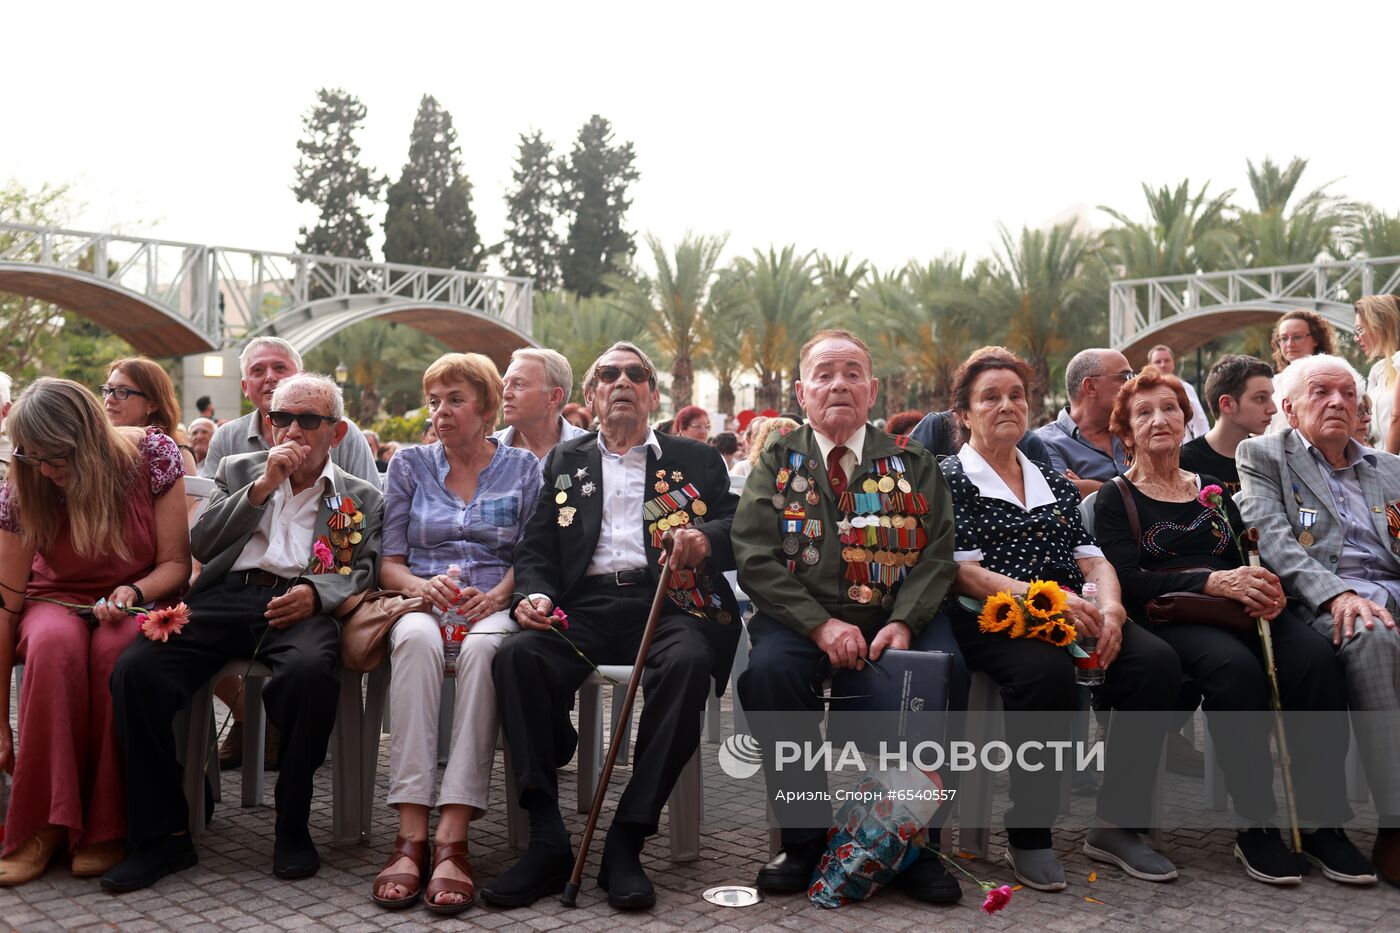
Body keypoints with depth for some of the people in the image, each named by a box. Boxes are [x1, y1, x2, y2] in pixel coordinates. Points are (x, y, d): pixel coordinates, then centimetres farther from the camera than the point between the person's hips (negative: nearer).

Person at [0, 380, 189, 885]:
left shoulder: (153, 455, -15)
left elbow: (176, 562, -6)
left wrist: (134, 591, -29)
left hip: (137, 599, -1)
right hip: (58, 601, 1)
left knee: (114, 647, -37)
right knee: (54, 643, -36)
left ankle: (107, 826, -27)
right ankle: (44, 826, -30)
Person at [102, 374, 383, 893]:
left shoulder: (362, 499, 20)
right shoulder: (238, 470, 25)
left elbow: (363, 572, 7)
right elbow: (201, 545, 11)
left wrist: (315, 593, -14)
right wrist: (262, 486, 1)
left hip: (300, 607, -2)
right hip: (225, 598, 2)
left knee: (310, 669, -38)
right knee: (135, 668, -27)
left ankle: (293, 827, -17)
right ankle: (163, 834, -13)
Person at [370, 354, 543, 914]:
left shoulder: (523, 468, 12)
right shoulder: (410, 465, 16)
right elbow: (389, 562, 11)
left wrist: (495, 596, -14)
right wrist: (422, 586, -11)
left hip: (493, 606, -1)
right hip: (422, 602, 1)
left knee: (482, 648, -38)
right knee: (416, 640, -37)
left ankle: (453, 837, -42)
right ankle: (411, 834, -41)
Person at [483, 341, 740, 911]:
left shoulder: (696, 460, 19)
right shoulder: (566, 462, 23)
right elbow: (535, 546, 15)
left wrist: (706, 538, -15)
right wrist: (534, 594, -6)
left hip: (668, 601, -1)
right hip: (587, 605, 2)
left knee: (689, 662, -35)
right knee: (517, 655, -29)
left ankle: (626, 842, -28)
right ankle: (547, 841, -26)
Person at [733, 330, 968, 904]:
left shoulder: (912, 464, 14)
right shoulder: (777, 463, 10)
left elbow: (937, 553, 3)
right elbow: (754, 558, -1)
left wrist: (903, 623, -16)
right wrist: (821, 625, -15)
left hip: (896, 616, 1)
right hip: (801, 616, 0)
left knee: (946, 667, -30)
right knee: (768, 668, -32)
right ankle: (805, 840, -14)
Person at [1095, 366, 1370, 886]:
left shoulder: (1212, 490, 24)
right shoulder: (1117, 500, 8)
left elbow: (1249, 558, 15)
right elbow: (1128, 581, -7)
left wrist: (1267, 591, -9)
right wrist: (1213, 582, -20)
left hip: (1234, 613, 4)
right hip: (1166, 620, -4)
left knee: (1315, 656, -26)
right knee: (1234, 665, -36)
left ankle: (1324, 823, -21)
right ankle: (1255, 827, -24)